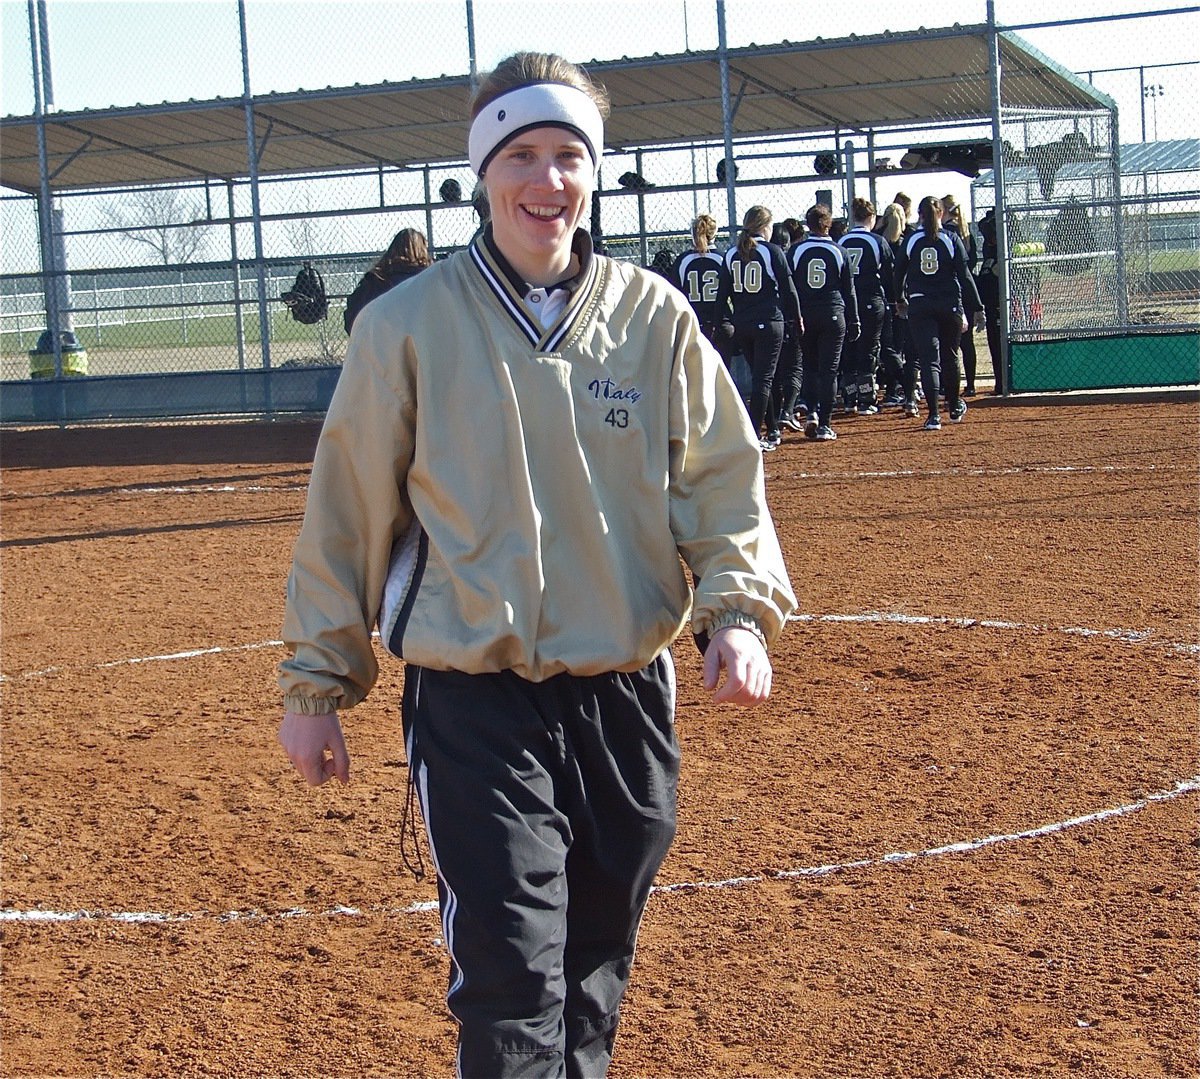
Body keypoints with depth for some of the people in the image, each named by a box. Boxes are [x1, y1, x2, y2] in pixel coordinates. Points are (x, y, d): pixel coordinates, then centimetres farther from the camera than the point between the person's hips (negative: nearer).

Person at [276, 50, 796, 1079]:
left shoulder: (655, 318, 3)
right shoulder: (408, 325, -3)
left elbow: (723, 483, 5)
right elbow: (347, 513, 3)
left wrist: (738, 611, -12)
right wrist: (316, 686, 5)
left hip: (628, 697, 3)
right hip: (475, 704, -3)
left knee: (595, 968, 17)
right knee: (512, 981, -9)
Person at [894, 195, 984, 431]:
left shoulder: (911, 241, 0)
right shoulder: (952, 240, -2)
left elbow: (899, 273, 8)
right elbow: (964, 275, -4)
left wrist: (900, 299, 27)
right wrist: (977, 308, 0)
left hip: (919, 306, 0)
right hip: (950, 304, 0)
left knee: (929, 359, -3)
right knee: (949, 356, 18)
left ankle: (934, 414, -15)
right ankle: (955, 408, 33)